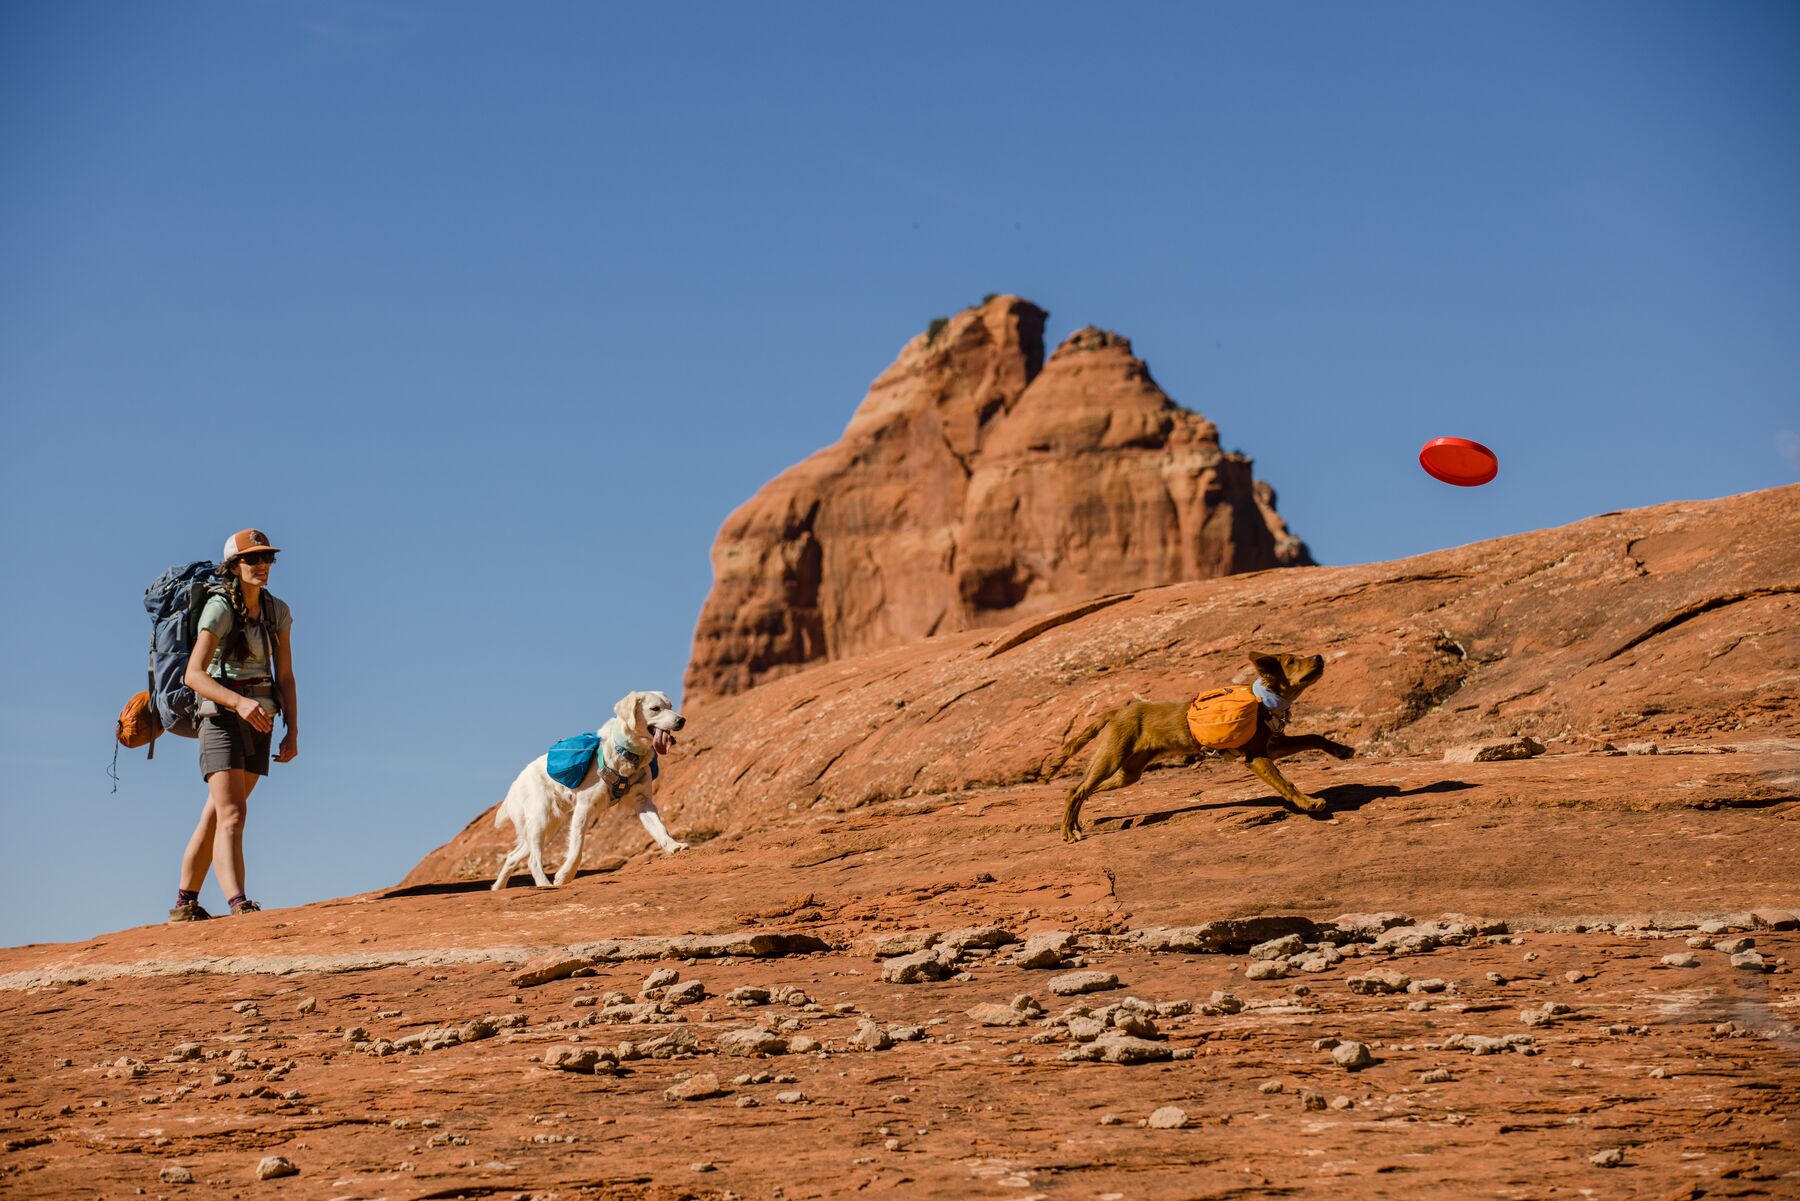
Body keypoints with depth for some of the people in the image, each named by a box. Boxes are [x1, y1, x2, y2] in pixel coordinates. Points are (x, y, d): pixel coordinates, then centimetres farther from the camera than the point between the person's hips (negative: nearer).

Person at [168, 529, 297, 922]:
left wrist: (292, 732, 0)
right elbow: (194, 674, -21)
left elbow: (285, 676, 9)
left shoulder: (278, 612, 7)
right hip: (222, 717, -6)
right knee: (232, 816, -18)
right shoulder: (219, 610, -12)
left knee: (215, 816, 12)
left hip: (259, 723, 6)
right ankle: (239, 906, -30)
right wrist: (239, 702, -36)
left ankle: (185, 904, 21)